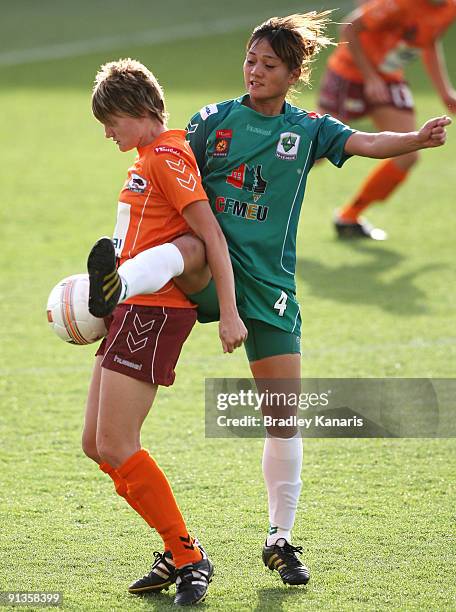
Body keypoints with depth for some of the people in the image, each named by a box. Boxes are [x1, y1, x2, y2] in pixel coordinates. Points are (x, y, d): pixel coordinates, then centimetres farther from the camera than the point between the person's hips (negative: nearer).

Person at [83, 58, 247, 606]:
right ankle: (176, 553, 14)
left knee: (117, 445, -13)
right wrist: (107, 286, 19)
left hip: (156, 311, -10)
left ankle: (188, 556, -5)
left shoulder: (167, 156, -10)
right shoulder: (148, 160, 20)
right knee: (97, 444, 9)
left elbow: (211, 236, -15)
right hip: (132, 312, 10)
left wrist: (229, 313, -20)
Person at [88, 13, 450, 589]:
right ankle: (111, 288, -68)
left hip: (268, 282, 2)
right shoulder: (213, 120, 6)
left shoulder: (308, 129, 7)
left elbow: (367, 143, -10)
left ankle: (280, 538, 13)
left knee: (284, 410, 2)